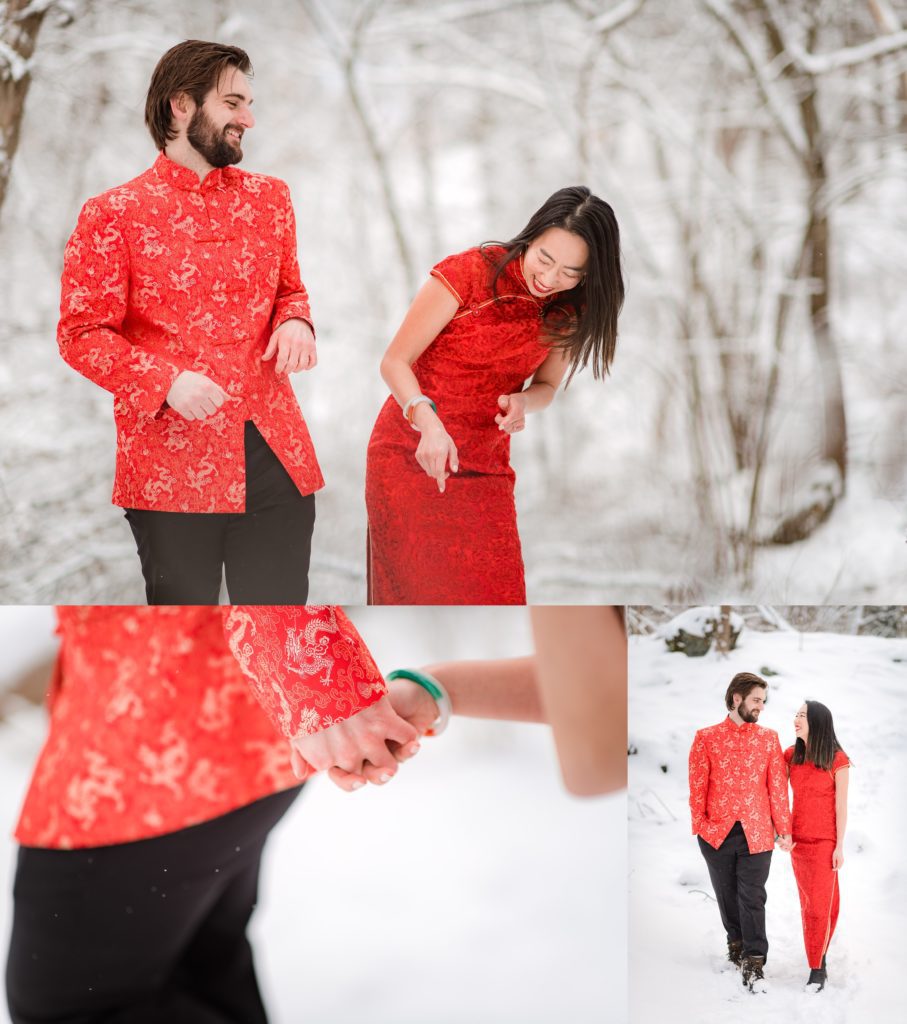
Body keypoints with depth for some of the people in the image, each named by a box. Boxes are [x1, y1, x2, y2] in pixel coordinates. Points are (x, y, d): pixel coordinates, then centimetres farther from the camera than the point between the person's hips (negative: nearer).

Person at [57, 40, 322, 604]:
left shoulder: (270, 197, 11)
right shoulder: (114, 214, -3)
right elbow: (82, 333, -3)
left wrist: (295, 321, -2)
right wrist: (167, 381, -18)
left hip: (277, 456, 4)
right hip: (172, 466, -4)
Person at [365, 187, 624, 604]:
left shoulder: (570, 312, 0)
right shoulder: (469, 272, -15)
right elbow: (395, 362, -12)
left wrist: (522, 402, -14)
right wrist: (428, 421, -31)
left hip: (486, 469, 4)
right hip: (412, 457, -4)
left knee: (498, 599, 0)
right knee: (421, 598, -3)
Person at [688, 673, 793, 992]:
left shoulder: (768, 738, 6)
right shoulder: (706, 738, 1)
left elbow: (777, 787, 5)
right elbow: (697, 785, 1)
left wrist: (783, 829, 4)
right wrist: (699, 823, -4)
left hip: (756, 833, 0)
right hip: (717, 833, 0)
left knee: (752, 898, -4)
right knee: (726, 894, 12)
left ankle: (753, 963, -2)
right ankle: (736, 942, 32)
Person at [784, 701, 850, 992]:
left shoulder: (837, 760, -10)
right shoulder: (791, 755, 2)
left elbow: (841, 805, -8)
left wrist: (839, 846, -8)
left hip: (825, 842, -5)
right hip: (799, 839, 5)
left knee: (818, 905, -6)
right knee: (808, 901, 12)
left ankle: (816, 968, 0)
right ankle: (819, 955, 23)